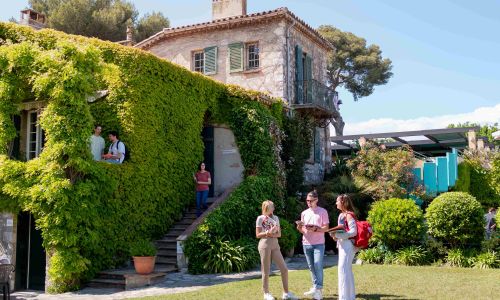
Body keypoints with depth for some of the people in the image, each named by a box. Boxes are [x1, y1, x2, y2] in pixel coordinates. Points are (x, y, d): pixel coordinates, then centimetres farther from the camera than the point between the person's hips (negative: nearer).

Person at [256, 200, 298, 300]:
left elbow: (279, 234, 10)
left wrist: (273, 234, -11)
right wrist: (268, 232, -18)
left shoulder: (275, 218, 13)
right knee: (266, 271, 1)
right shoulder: (260, 218, -2)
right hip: (265, 245, -5)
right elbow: (258, 235, -5)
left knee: (284, 269, 1)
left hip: (275, 245, 5)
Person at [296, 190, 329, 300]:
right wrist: (299, 228, -7)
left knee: (318, 266, -12)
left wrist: (315, 229, -20)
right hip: (306, 244, 5)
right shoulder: (304, 213, 13)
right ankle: (316, 288, 11)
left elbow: (326, 228, -4)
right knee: (311, 267, 6)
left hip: (319, 244, -4)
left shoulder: (322, 211, 0)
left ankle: (317, 289, -12)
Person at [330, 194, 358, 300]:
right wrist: (335, 234, 1)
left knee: (343, 269, -9)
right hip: (342, 244, 10)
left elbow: (353, 231, -20)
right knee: (347, 269, 15)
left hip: (348, 244, -10)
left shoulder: (348, 215, -14)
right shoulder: (341, 215, 13)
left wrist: (337, 235, -20)